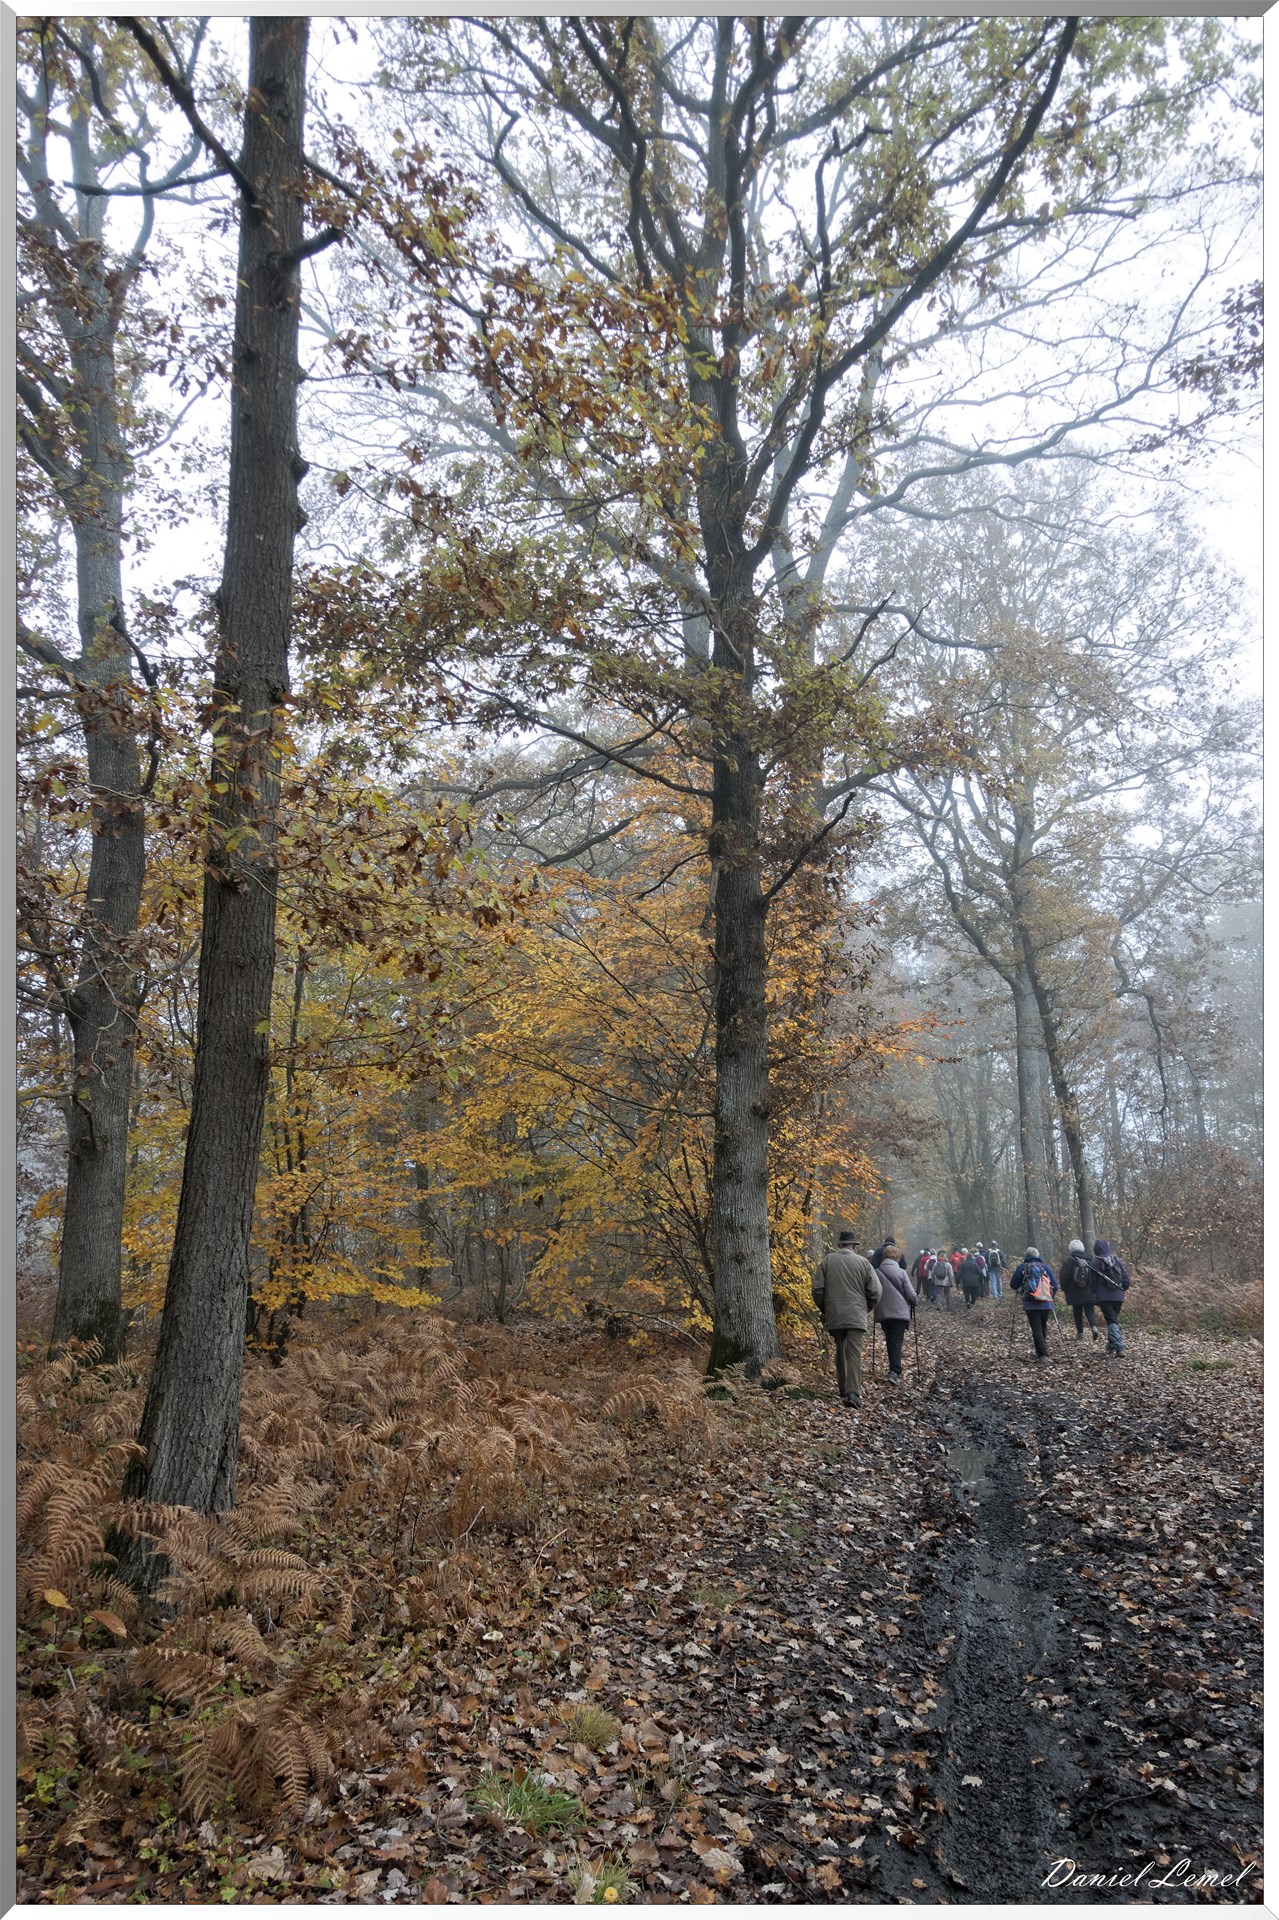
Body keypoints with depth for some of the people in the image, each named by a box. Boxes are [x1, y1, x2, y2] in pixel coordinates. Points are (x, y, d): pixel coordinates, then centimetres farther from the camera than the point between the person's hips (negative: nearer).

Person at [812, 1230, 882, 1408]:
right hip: (856, 1316, -2)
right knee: (854, 1353, -6)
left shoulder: (828, 1260, 3)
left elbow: (817, 1289, 0)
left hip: (834, 1315, 2)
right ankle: (853, 1393, -19)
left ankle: (843, 1389, 24)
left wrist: (825, 1308, 16)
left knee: (840, 1351, 16)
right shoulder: (863, 1262, 0)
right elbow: (875, 1291, -1)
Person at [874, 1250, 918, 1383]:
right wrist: (916, 1302, 14)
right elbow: (910, 1294, -6)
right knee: (897, 1341, -3)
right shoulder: (901, 1272, -6)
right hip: (900, 1312, -2)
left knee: (890, 1341, 16)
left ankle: (894, 1369, 21)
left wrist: (874, 1306, 24)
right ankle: (895, 1371, -18)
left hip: (883, 1312, 2)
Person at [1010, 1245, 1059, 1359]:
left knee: (1036, 1329, -1)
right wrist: (1052, 1297, 25)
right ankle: (1041, 1351, 25)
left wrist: (1017, 1290, 27)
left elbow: (1014, 1285, 4)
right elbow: (1055, 1284, 9)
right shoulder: (1045, 1266, 8)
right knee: (1043, 1327, 20)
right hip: (1046, 1303, 3)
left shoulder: (1022, 1267, 3)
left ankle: (1042, 1354, -11)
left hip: (1031, 1304, -3)